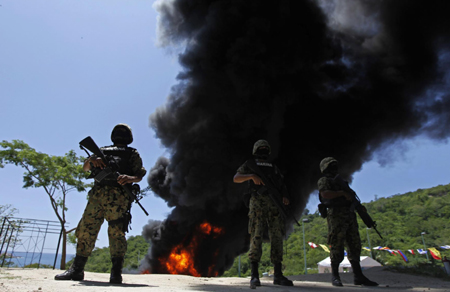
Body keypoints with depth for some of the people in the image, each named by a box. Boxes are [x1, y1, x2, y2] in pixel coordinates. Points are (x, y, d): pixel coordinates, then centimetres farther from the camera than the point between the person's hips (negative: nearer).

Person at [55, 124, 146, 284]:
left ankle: (116, 272, -5)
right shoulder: (103, 150, 28)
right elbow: (85, 167, 22)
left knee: (116, 232, -10)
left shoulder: (132, 154, 18)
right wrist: (92, 160, -1)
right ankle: (76, 269, 10)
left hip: (118, 197, -4)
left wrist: (129, 178, -16)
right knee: (85, 230, 1)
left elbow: (139, 176, 7)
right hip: (97, 195, 4)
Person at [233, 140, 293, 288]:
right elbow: (236, 178, 3)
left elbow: (282, 187, 20)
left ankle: (278, 275, 2)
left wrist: (285, 196, -4)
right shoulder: (250, 164, 17)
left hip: (274, 204, 4)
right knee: (256, 236, -12)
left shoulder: (274, 167, 28)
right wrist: (252, 176, -16)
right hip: (257, 203, -4)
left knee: (277, 237, -3)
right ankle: (255, 275, -10)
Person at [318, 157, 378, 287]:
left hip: (349, 215, 8)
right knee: (337, 245, -8)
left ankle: (358, 276, 8)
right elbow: (325, 194, -17)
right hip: (336, 215, -8)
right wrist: (343, 193, -14)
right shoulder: (324, 180, 3)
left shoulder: (339, 181, 28)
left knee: (355, 245, 4)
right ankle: (335, 276, 1)